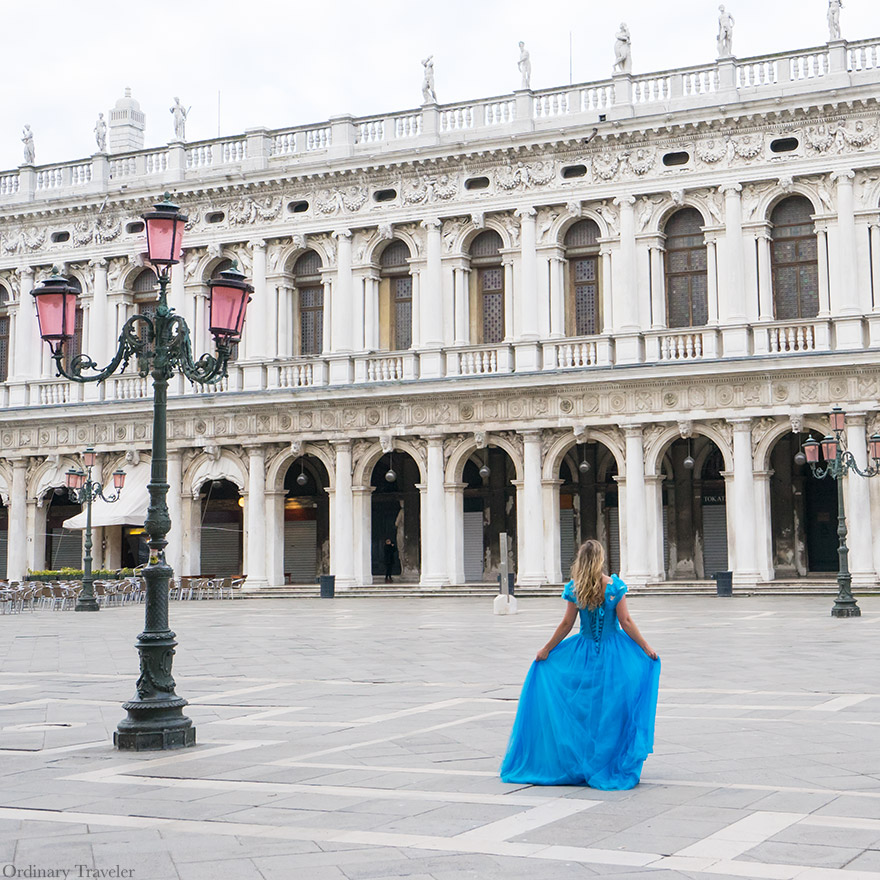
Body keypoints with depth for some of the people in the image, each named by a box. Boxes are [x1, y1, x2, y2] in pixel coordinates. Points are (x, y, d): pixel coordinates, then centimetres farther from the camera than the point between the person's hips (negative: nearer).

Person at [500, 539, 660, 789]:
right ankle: (611, 762, 9)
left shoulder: (574, 589, -5)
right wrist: (646, 648, 0)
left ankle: (581, 763, 17)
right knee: (612, 706, 6)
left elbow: (567, 624, -2)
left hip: (584, 655, 2)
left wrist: (546, 649, 9)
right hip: (613, 655, -1)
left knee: (584, 709, 11)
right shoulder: (614, 585, -9)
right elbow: (626, 622, -8)